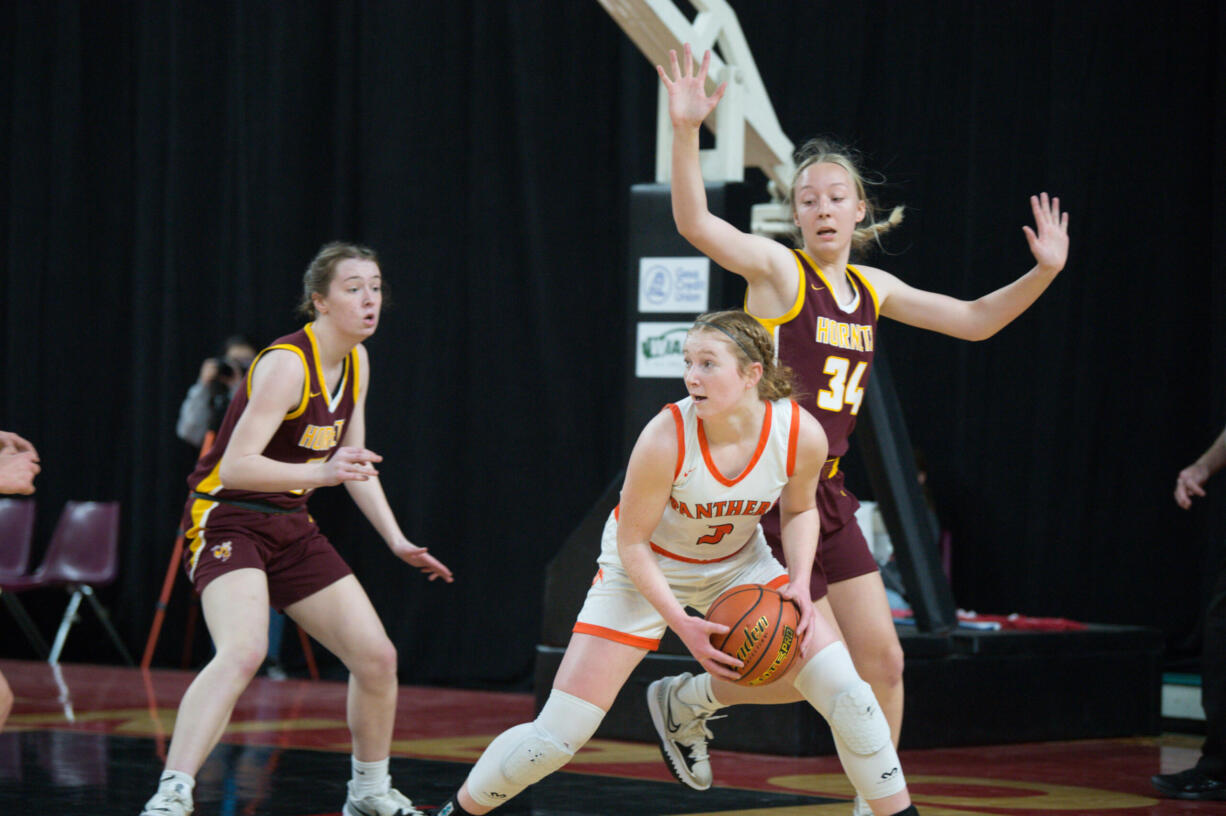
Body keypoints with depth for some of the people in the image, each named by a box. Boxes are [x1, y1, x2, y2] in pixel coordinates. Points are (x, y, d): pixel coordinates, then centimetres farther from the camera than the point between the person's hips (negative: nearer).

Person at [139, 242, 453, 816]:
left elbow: (355, 462, 18)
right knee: (243, 652, -32)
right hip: (228, 519, -8)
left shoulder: (355, 361, 7)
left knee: (376, 656, 5)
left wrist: (397, 541, 13)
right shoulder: (287, 364, -20)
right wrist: (320, 473, -41)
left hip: (291, 529, 8)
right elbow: (235, 467, -29)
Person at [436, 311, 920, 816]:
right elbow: (632, 544, -19)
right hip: (647, 570, -3)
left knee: (847, 693, -10)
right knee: (556, 736, -8)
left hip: (738, 564, 3)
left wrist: (800, 583, -16)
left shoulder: (802, 436, -23)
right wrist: (682, 624, -28)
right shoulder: (666, 439, -32)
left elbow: (799, 509, 0)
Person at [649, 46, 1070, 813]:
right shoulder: (779, 269, -10)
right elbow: (695, 222, -27)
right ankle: (687, 698, 20)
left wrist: (1043, 273, 5)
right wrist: (687, 131, -41)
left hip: (827, 495, 7)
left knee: (882, 661, 5)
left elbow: (975, 321, 18)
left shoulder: (872, 288, 10)